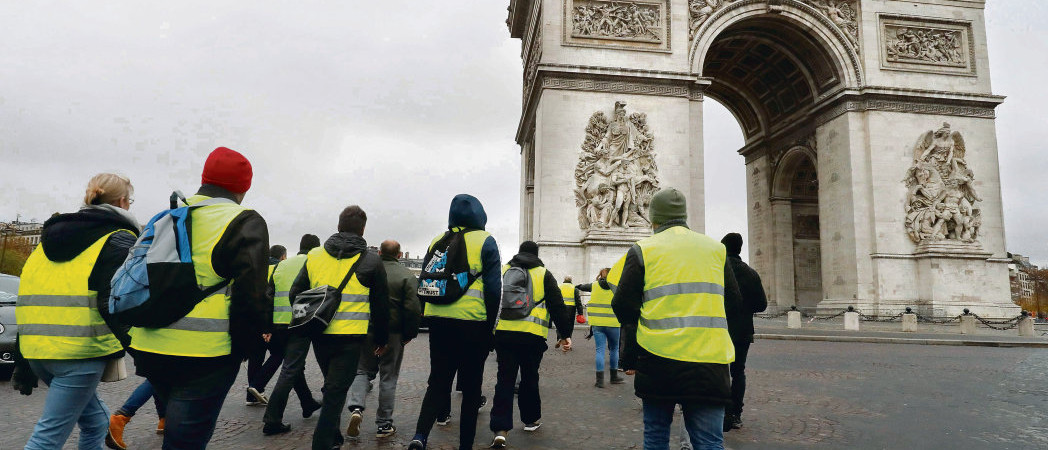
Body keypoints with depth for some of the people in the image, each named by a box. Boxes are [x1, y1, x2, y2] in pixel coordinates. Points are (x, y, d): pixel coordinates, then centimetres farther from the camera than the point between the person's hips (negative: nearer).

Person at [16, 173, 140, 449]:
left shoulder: (53, 233, 20)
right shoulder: (119, 239, -3)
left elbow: (28, 294, 20)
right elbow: (116, 304, -15)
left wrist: (24, 365, 23)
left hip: (35, 346, 8)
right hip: (80, 352, -8)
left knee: (96, 419, 18)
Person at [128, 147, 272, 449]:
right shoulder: (244, 223, -8)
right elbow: (251, 297, -16)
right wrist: (243, 349, -3)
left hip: (148, 351, 7)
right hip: (203, 356, -7)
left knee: (178, 422, 27)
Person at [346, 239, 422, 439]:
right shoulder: (407, 276, -6)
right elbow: (413, 309, -12)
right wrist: (409, 334, -1)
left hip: (365, 331, 2)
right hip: (393, 334, -1)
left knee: (363, 370, 16)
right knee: (388, 377, 8)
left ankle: (357, 408, -7)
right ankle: (384, 424, 13)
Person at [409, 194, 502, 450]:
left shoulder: (437, 242, 11)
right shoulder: (485, 241, -2)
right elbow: (493, 288, -7)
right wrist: (491, 327, -1)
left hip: (438, 322, 4)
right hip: (473, 323, -3)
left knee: (438, 383, 11)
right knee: (471, 388, 10)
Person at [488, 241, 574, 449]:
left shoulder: (502, 272, 12)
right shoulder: (544, 275, 5)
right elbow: (558, 306, 2)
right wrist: (564, 334, 7)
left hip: (503, 334, 2)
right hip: (532, 336, -1)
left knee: (505, 380, 3)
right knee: (529, 378, 14)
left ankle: (500, 430, -5)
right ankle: (531, 419, 30)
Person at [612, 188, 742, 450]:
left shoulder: (642, 250, 1)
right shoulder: (716, 249, 11)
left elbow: (624, 307, -2)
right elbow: (732, 303, 17)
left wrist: (629, 358, 10)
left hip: (658, 359, -1)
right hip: (710, 361, 2)